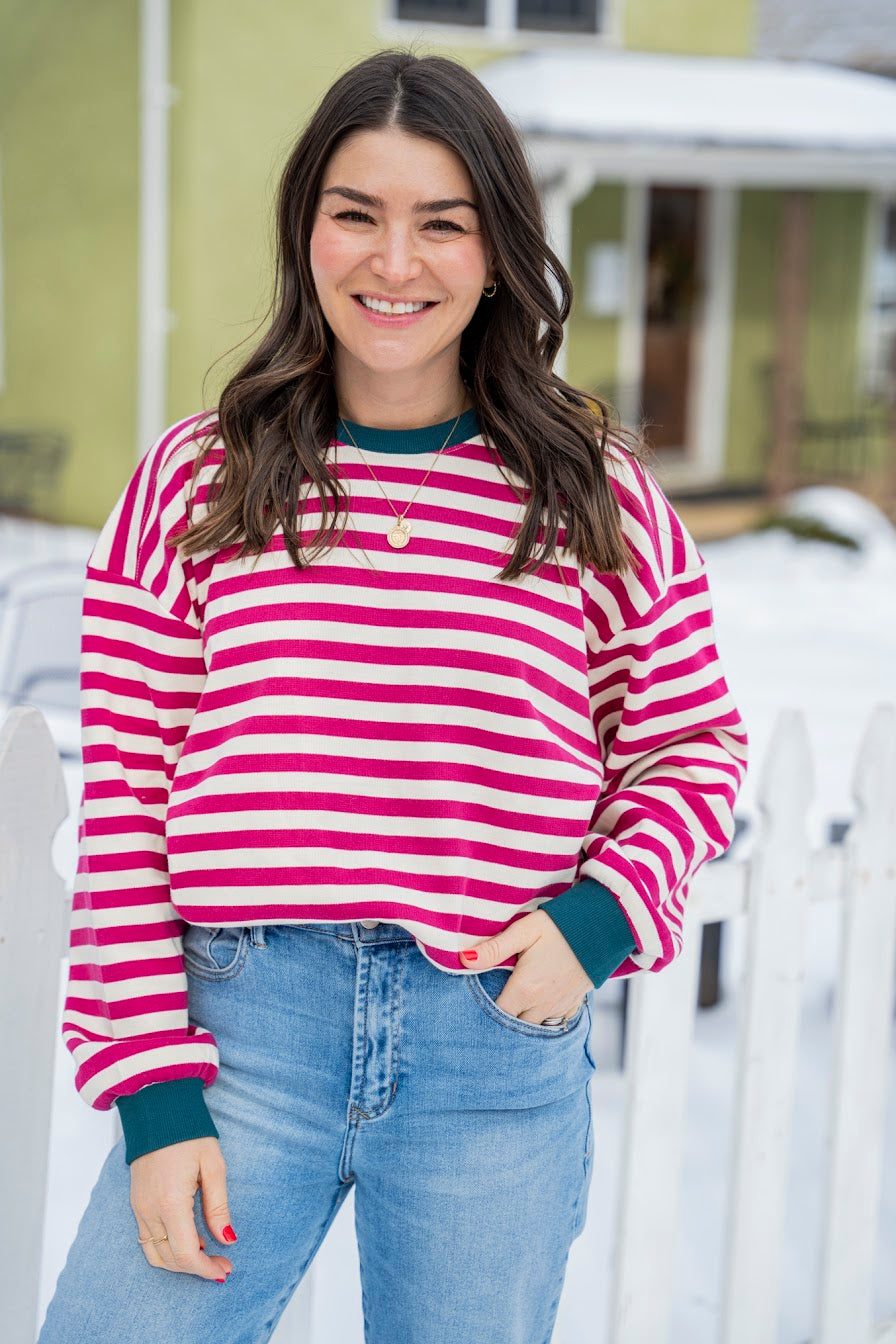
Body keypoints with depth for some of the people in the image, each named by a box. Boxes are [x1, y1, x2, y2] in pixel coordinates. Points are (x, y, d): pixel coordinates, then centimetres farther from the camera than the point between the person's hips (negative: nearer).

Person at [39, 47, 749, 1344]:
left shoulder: (597, 494, 4)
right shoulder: (195, 481, 2)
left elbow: (697, 747, 12)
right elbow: (123, 793, 0)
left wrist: (601, 914, -7)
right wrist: (154, 1097, -6)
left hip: (503, 1050, 1)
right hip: (241, 1029, 0)